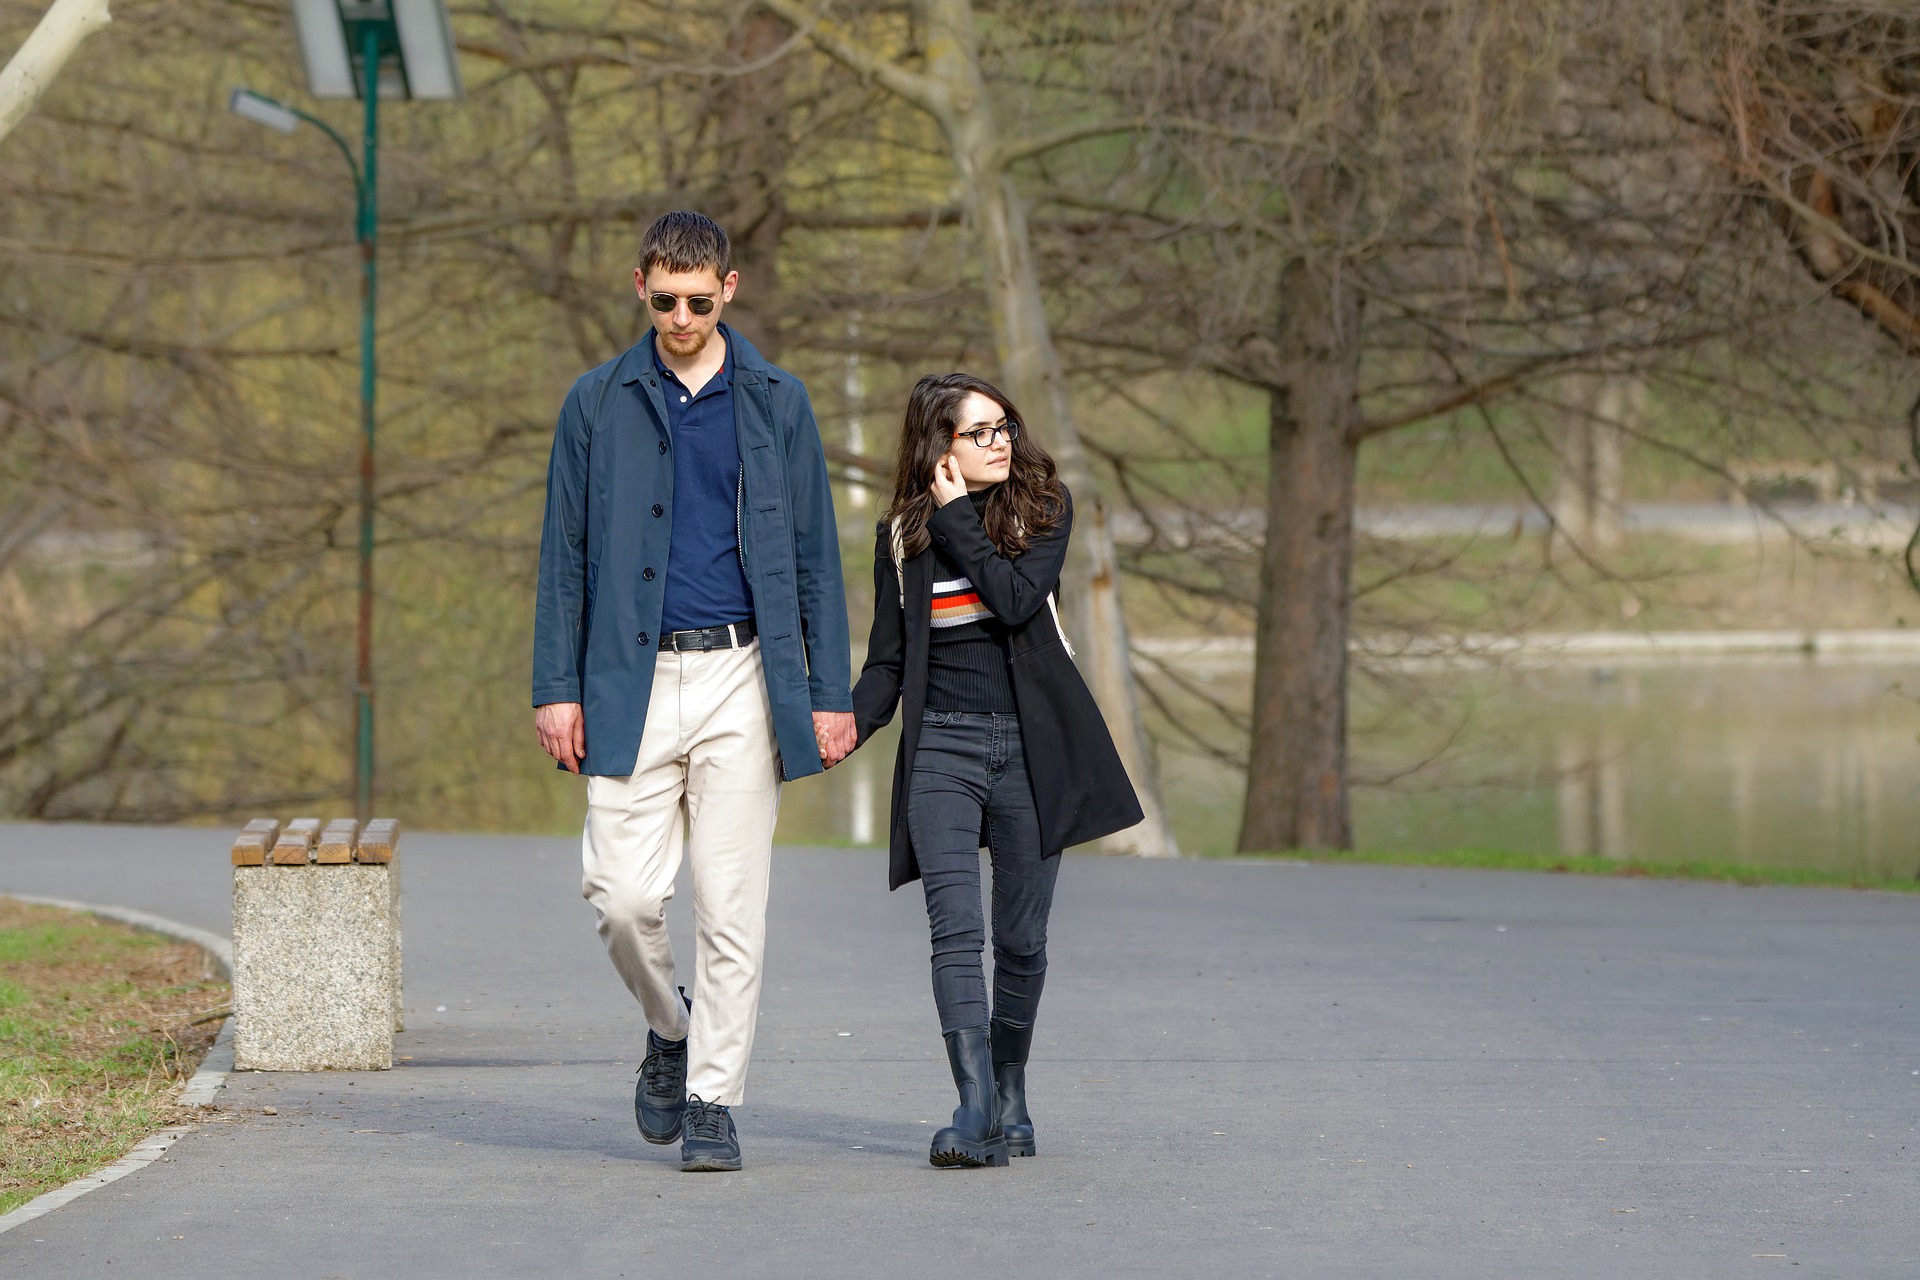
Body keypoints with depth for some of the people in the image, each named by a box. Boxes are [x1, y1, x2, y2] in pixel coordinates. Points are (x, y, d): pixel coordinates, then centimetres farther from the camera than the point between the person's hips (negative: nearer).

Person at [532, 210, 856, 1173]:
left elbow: (814, 554, 8)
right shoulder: (599, 403, 6)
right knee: (623, 894, -7)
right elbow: (564, 554, 7)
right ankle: (671, 1030, 22)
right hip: (633, 682, 0)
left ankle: (713, 1102, 6)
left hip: (742, 681, 0)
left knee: (730, 906, -2)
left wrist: (831, 694, 2)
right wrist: (556, 687, -1)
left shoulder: (775, 403, 7)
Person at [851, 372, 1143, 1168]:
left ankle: (1009, 1099, 22)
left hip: (1031, 744, 0)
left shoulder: (1042, 509, 4)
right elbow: (887, 663, 10)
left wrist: (958, 520, -8)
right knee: (956, 929, -15)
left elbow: (1017, 600, -15)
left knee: (1020, 937, 4)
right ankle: (973, 1109, -21)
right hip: (941, 749, 0)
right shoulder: (903, 534, 9)